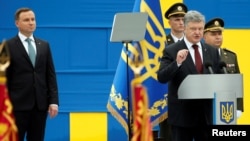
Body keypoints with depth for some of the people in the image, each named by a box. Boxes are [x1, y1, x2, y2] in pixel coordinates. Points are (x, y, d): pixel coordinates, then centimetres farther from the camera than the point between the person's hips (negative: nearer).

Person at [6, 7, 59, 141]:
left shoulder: (44, 45, 12)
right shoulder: (8, 46, -1)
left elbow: (51, 75, 10)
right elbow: (5, 78, -3)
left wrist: (53, 101, 2)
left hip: (40, 104, 4)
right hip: (18, 104, -4)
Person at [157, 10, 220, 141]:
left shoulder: (212, 51, 10)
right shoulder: (171, 51, -4)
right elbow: (161, 77, -14)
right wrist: (177, 62, -29)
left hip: (207, 112, 4)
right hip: (182, 113, -4)